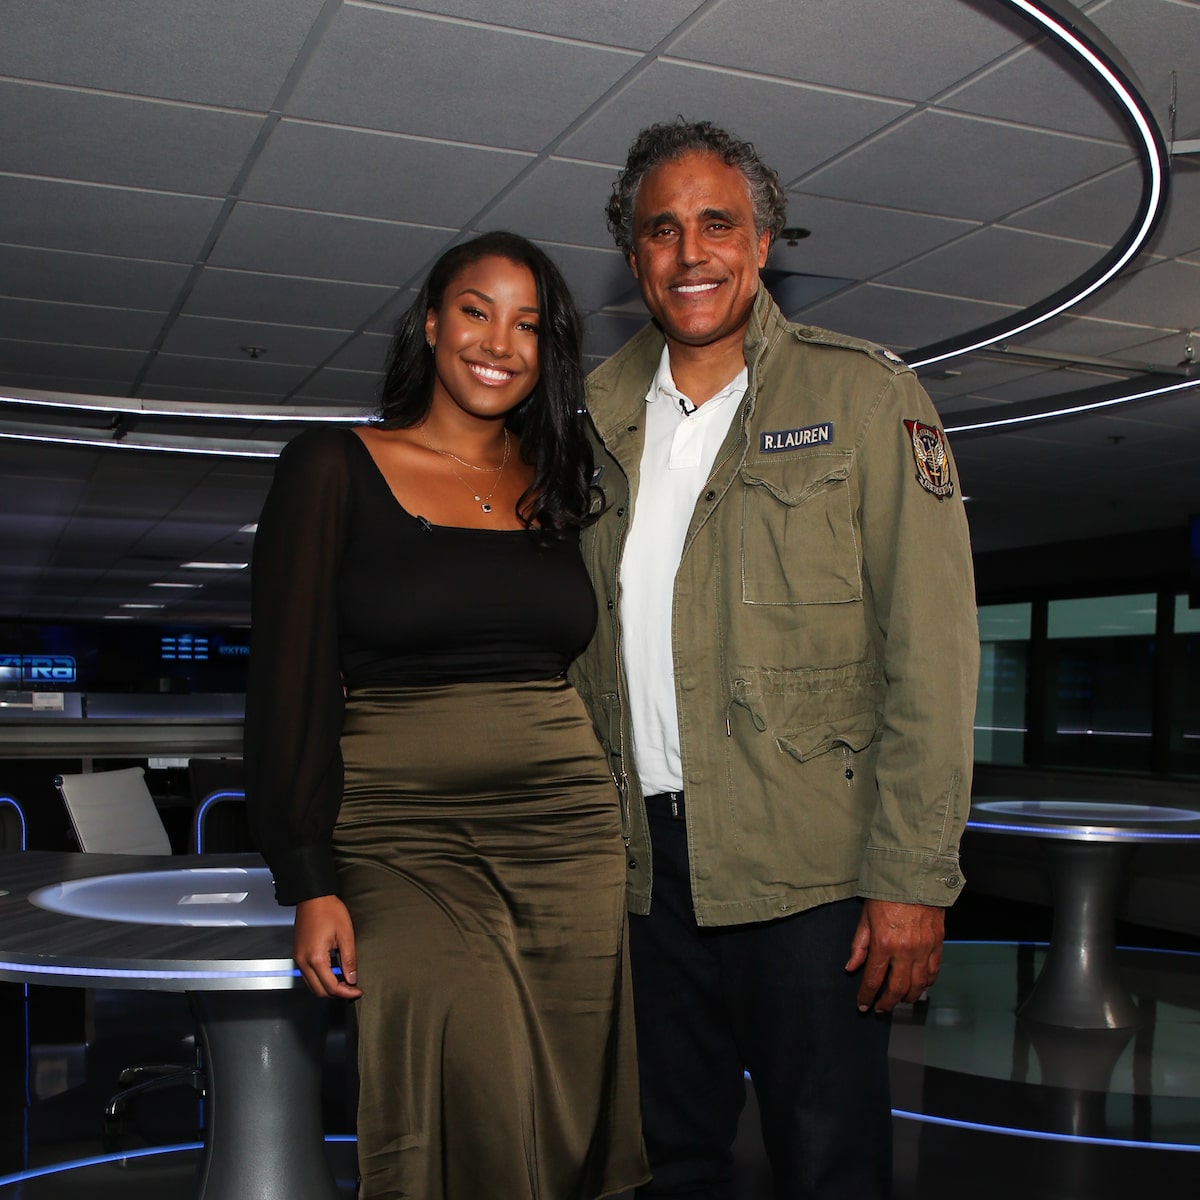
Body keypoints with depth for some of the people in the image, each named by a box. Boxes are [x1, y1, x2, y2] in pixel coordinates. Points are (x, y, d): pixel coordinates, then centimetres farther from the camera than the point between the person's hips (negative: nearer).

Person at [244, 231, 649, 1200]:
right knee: (470, 1103, -18)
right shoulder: (334, 469, 1)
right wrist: (311, 885, -8)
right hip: (405, 841, -3)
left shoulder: (558, 488, 13)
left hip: (571, 832, 4)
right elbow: (289, 684, -3)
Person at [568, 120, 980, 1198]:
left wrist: (913, 877, -13)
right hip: (647, 863, 4)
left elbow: (931, 654, -8)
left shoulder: (865, 395, -3)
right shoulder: (600, 417, 10)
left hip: (809, 867, -4)